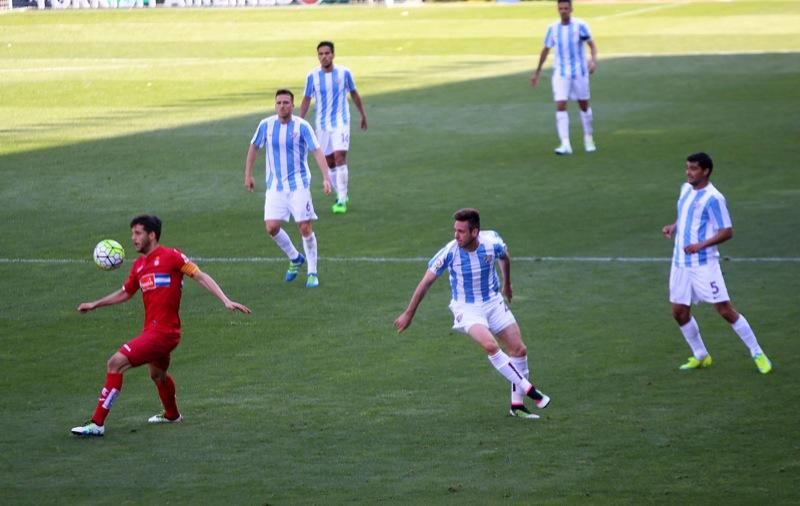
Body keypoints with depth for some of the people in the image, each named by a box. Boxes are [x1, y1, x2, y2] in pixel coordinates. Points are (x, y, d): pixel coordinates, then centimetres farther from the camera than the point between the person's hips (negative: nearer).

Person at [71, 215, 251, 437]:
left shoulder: (171, 256, -11)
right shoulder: (139, 265, 11)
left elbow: (201, 277, -12)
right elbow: (125, 293, 26)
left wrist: (225, 300, -20)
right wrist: (95, 304, 22)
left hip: (162, 331, -9)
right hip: (152, 329, 9)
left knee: (115, 364, -16)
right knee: (158, 374, 31)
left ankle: (97, 424, -14)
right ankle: (172, 415, 57)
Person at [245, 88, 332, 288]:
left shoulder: (302, 126, -10)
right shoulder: (266, 125, -1)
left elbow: (317, 151, -15)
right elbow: (254, 147, 14)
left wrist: (326, 178, -26)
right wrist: (248, 174, 12)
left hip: (298, 185, -3)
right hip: (275, 186, 3)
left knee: (305, 227, -7)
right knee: (271, 227, -7)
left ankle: (312, 272, 8)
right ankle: (295, 259, 20)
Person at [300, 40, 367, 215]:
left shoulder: (344, 73, -5)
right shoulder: (313, 76, -3)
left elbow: (354, 94, 9)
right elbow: (306, 100, 5)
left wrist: (362, 114, 18)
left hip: (341, 122, -3)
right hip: (322, 125, 3)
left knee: (339, 157, -17)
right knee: (329, 162, 9)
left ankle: (341, 200, -15)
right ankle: (341, 195, 26)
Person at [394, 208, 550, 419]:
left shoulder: (492, 243, -17)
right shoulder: (449, 252, -24)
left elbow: (504, 258, 10)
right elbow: (426, 282, -13)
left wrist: (507, 284, 25)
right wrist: (408, 314, -8)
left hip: (493, 303, 4)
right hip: (466, 309, -4)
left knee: (519, 349, 0)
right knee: (490, 345, -28)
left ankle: (517, 405, 15)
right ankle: (528, 389, -15)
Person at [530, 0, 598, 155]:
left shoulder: (580, 26, -7)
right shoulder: (553, 28, 2)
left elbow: (592, 44, -8)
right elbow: (546, 50, 13)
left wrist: (593, 60, -28)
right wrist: (537, 72, 16)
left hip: (579, 72, -1)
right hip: (560, 73, 1)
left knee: (584, 105, 10)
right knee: (560, 106, -12)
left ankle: (588, 139, 28)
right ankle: (565, 144, -16)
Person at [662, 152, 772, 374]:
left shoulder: (713, 198, -15)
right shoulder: (686, 189, 8)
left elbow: (727, 231, -15)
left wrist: (701, 245, -25)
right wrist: (673, 227, 6)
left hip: (703, 264, -8)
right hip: (681, 263, 8)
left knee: (725, 310, -7)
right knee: (679, 312, 8)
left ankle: (757, 353, 4)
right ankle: (700, 356, 25)